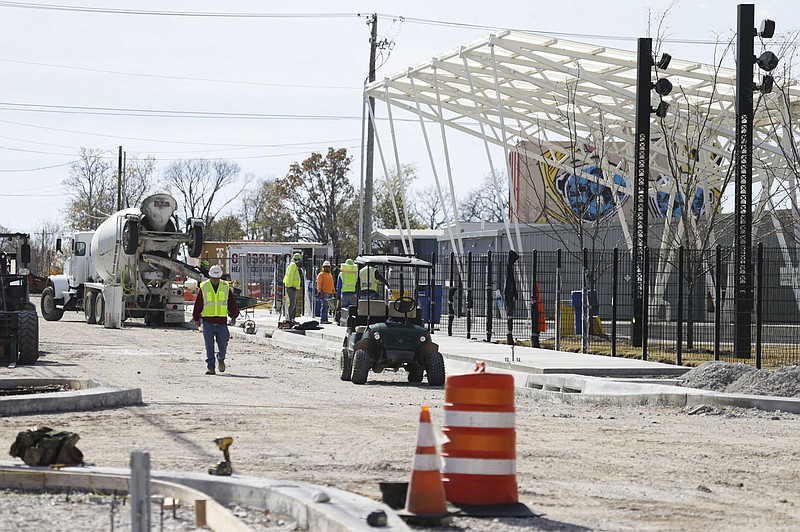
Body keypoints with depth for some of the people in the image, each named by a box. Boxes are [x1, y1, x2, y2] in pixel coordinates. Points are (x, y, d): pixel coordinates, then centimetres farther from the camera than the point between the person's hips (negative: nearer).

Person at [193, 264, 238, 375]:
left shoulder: (226, 287, 6)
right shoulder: (203, 287, 2)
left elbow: (232, 303, 12)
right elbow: (198, 304, 5)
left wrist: (233, 316, 9)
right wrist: (196, 319, 4)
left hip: (222, 322, 1)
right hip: (208, 322, -1)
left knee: (223, 344, 0)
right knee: (209, 346, -2)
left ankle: (221, 359, 29)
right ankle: (211, 368, 2)